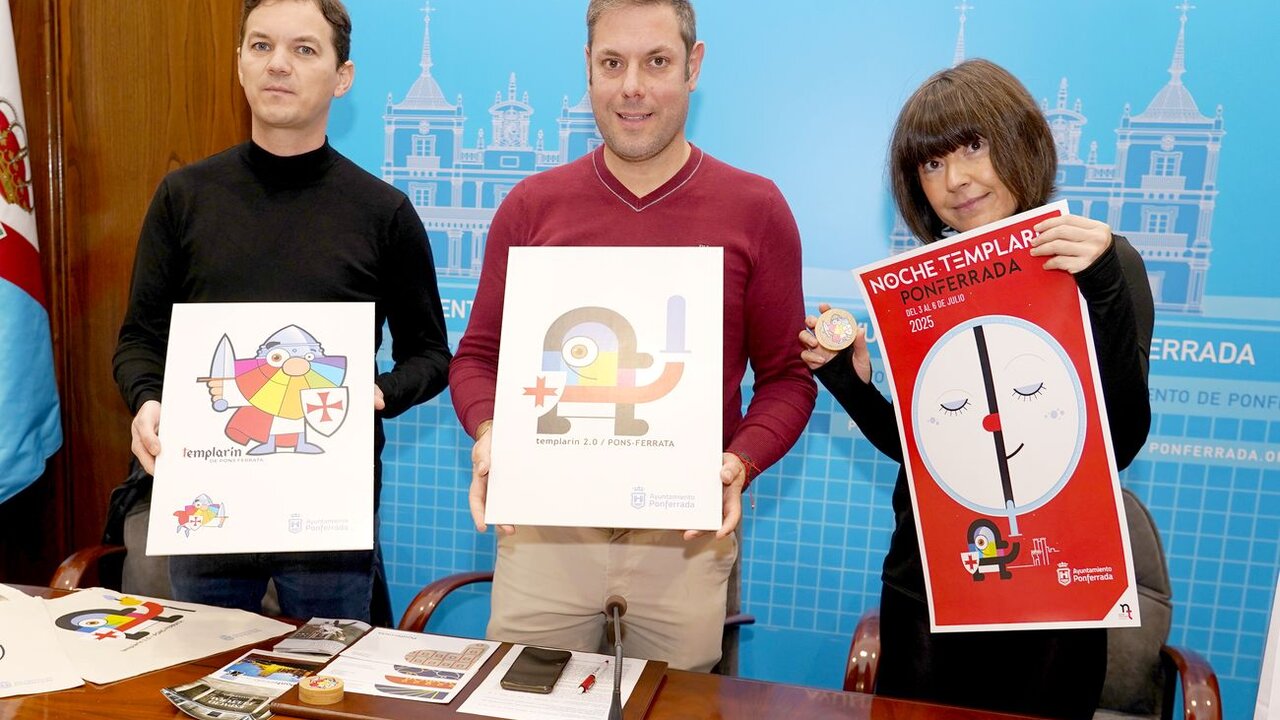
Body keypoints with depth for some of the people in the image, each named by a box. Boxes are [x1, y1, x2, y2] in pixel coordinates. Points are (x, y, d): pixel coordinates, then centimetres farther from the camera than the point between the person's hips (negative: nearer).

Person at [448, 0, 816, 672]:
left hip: (688, 534, 0)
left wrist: (741, 460, -16)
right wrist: (487, 433, -12)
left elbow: (785, 376, 2)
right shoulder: (531, 206, 2)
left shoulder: (755, 209, -1)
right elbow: (478, 355, 8)